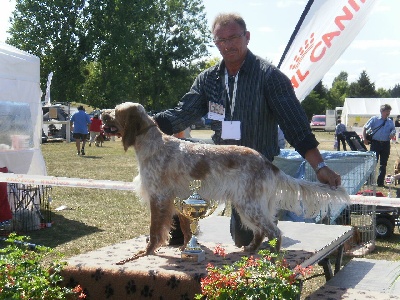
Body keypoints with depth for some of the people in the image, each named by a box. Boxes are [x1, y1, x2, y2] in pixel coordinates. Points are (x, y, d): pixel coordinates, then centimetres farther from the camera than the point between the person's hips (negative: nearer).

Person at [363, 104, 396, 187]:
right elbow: (365, 128, 2)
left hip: (386, 144, 4)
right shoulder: (374, 119, 0)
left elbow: (393, 131, 14)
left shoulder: (390, 122, 10)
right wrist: (365, 139, -7)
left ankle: (380, 182, 16)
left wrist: (392, 134, -10)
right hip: (375, 143, -4)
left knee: (383, 164, 8)